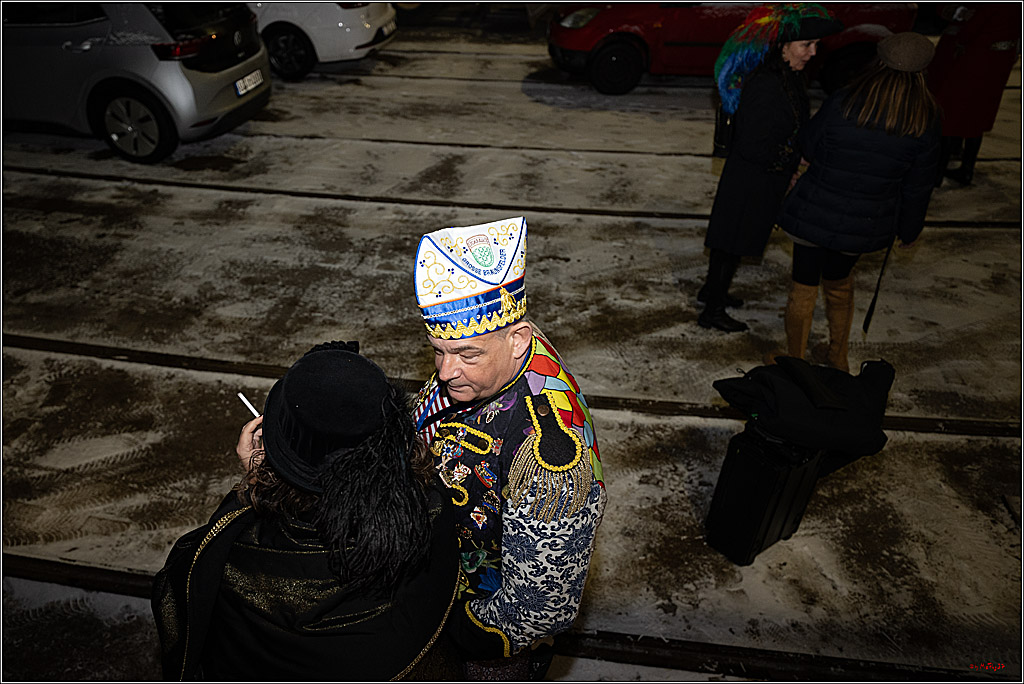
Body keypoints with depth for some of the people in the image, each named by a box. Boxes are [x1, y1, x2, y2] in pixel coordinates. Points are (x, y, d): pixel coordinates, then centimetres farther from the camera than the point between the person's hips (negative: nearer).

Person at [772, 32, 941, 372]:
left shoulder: (842, 103, -17)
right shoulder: (925, 121, -10)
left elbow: (810, 146, -2)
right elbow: (918, 186, -1)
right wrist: (909, 229, 13)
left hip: (815, 213, -3)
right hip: (865, 225, 3)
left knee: (803, 287, 14)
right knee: (839, 281, 27)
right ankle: (839, 356, 44)